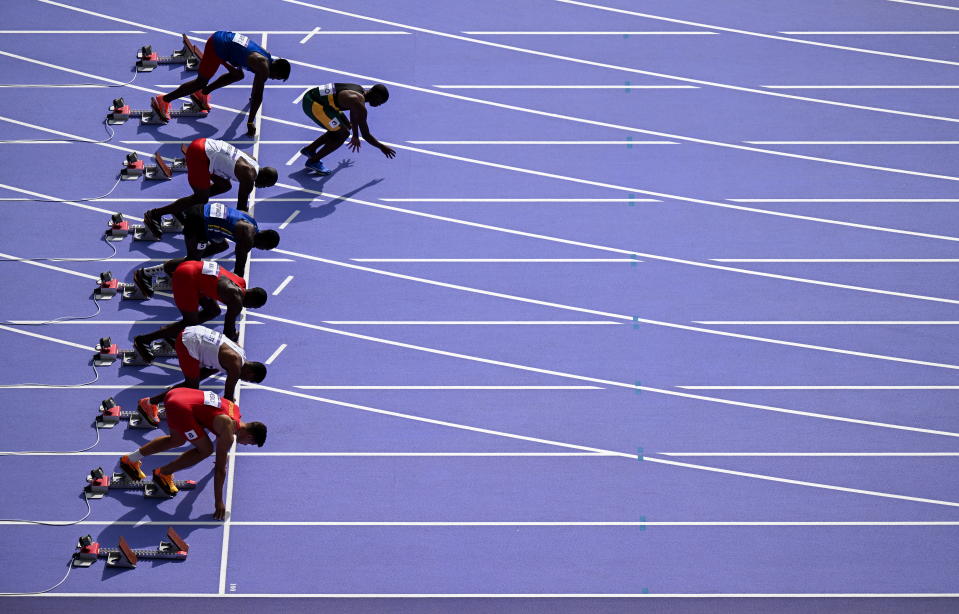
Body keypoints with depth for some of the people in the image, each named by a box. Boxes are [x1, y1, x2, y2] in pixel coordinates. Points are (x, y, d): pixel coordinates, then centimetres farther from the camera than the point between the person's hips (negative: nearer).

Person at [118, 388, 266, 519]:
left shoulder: (235, 409, 19)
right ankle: (163, 473, 13)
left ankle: (130, 460, 40)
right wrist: (219, 503, 1)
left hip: (177, 393, 10)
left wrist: (222, 454, 62)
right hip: (181, 408, -10)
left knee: (178, 440, 31)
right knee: (205, 450, -1)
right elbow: (220, 470, -5)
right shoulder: (229, 435, -6)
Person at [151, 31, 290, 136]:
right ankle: (163, 101, -1)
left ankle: (201, 94, 27)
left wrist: (253, 98, 51)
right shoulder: (264, 68, -15)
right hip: (217, 46, -9)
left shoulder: (266, 59, 14)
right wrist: (250, 123, -12)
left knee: (238, 75, 23)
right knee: (201, 82, -4)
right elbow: (258, 95, -15)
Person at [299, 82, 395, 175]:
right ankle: (313, 161, 3)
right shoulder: (359, 103, -19)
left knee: (346, 126, 19)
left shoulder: (360, 90, 9)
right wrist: (382, 147, 0)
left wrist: (355, 137, 41)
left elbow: (354, 115, 29)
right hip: (313, 104, -10)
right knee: (343, 134, -7)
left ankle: (310, 149, 26)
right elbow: (366, 135, -14)